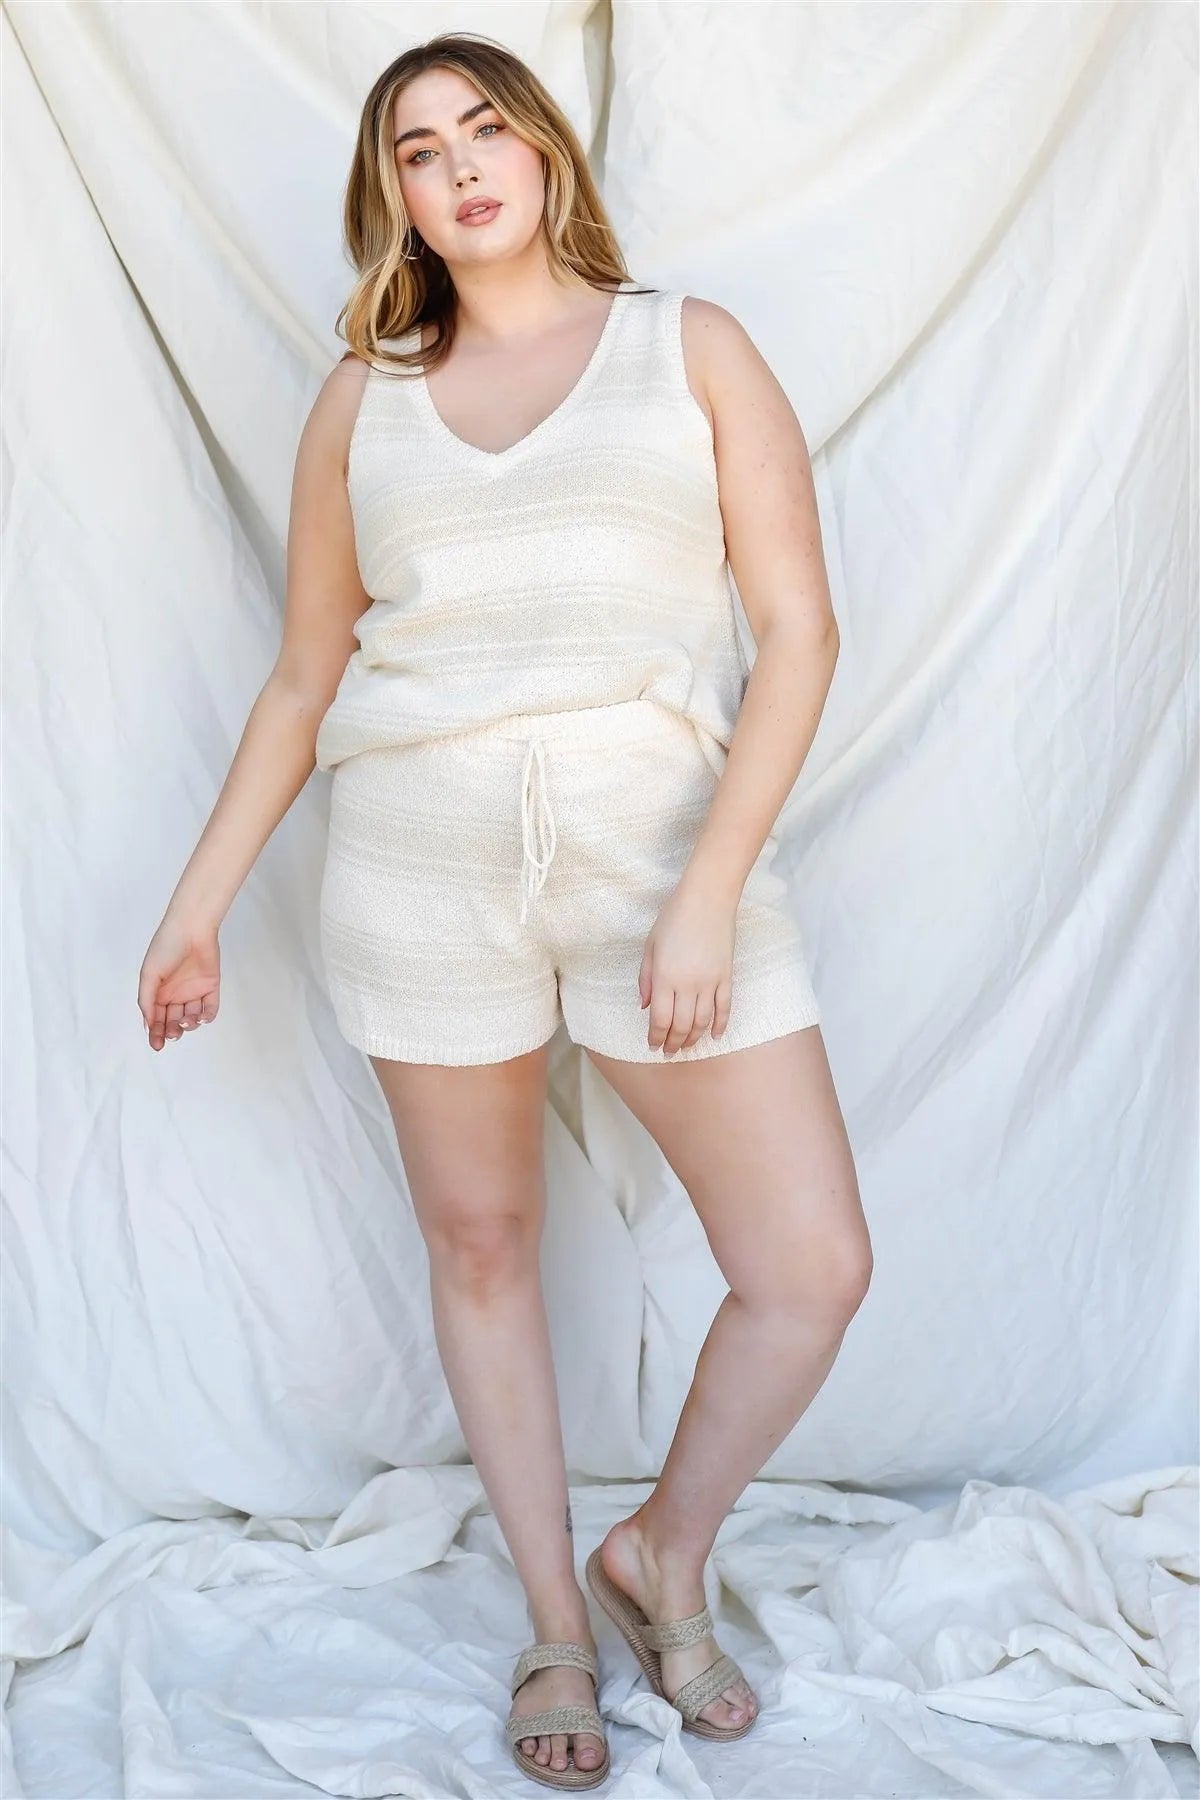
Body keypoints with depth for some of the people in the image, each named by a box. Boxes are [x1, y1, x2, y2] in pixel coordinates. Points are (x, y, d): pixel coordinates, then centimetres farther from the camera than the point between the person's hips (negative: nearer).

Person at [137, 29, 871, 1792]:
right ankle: (557, 1630, 29)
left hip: (665, 841, -1)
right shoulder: (362, 404, 11)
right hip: (424, 857, 1)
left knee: (814, 1267, -3)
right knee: (480, 1241, 9)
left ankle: (663, 1554, 25)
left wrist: (712, 887, -12)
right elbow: (302, 679, 16)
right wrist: (201, 898, 13)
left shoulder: (692, 346, 6)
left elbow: (800, 627, -2)